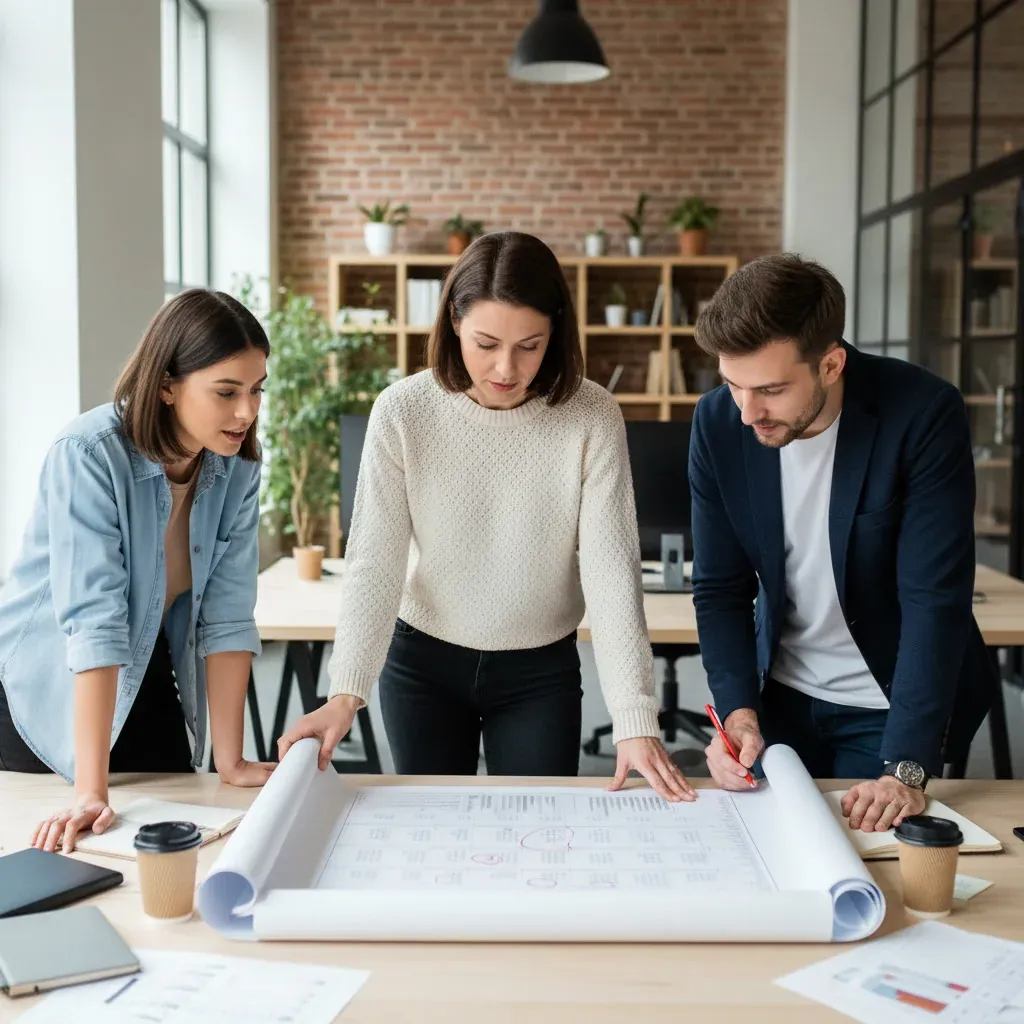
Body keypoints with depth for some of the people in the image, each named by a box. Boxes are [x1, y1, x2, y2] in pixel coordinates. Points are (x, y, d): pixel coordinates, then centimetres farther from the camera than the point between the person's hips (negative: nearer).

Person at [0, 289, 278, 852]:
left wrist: (230, 760, -14)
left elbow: (227, 612, -12)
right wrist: (91, 791, -35)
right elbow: (93, 618, -34)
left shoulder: (237, 468, -12)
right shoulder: (89, 455, -28)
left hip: (148, 688, 5)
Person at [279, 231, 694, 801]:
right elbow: (376, 561, -15)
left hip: (541, 670, 0)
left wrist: (635, 719, -26)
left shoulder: (592, 419, -16)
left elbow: (611, 568, -19)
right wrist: (346, 694, -26)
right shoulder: (403, 413, -14)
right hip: (421, 660, 1)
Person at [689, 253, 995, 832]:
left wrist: (906, 768, -32)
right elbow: (720, 588, -7)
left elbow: (935, 599, -27)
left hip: (888, 701, -3)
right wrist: (738, 712, -21)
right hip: (781, 695, 3)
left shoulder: (924, 414, -24)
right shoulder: (718, 423, -13)